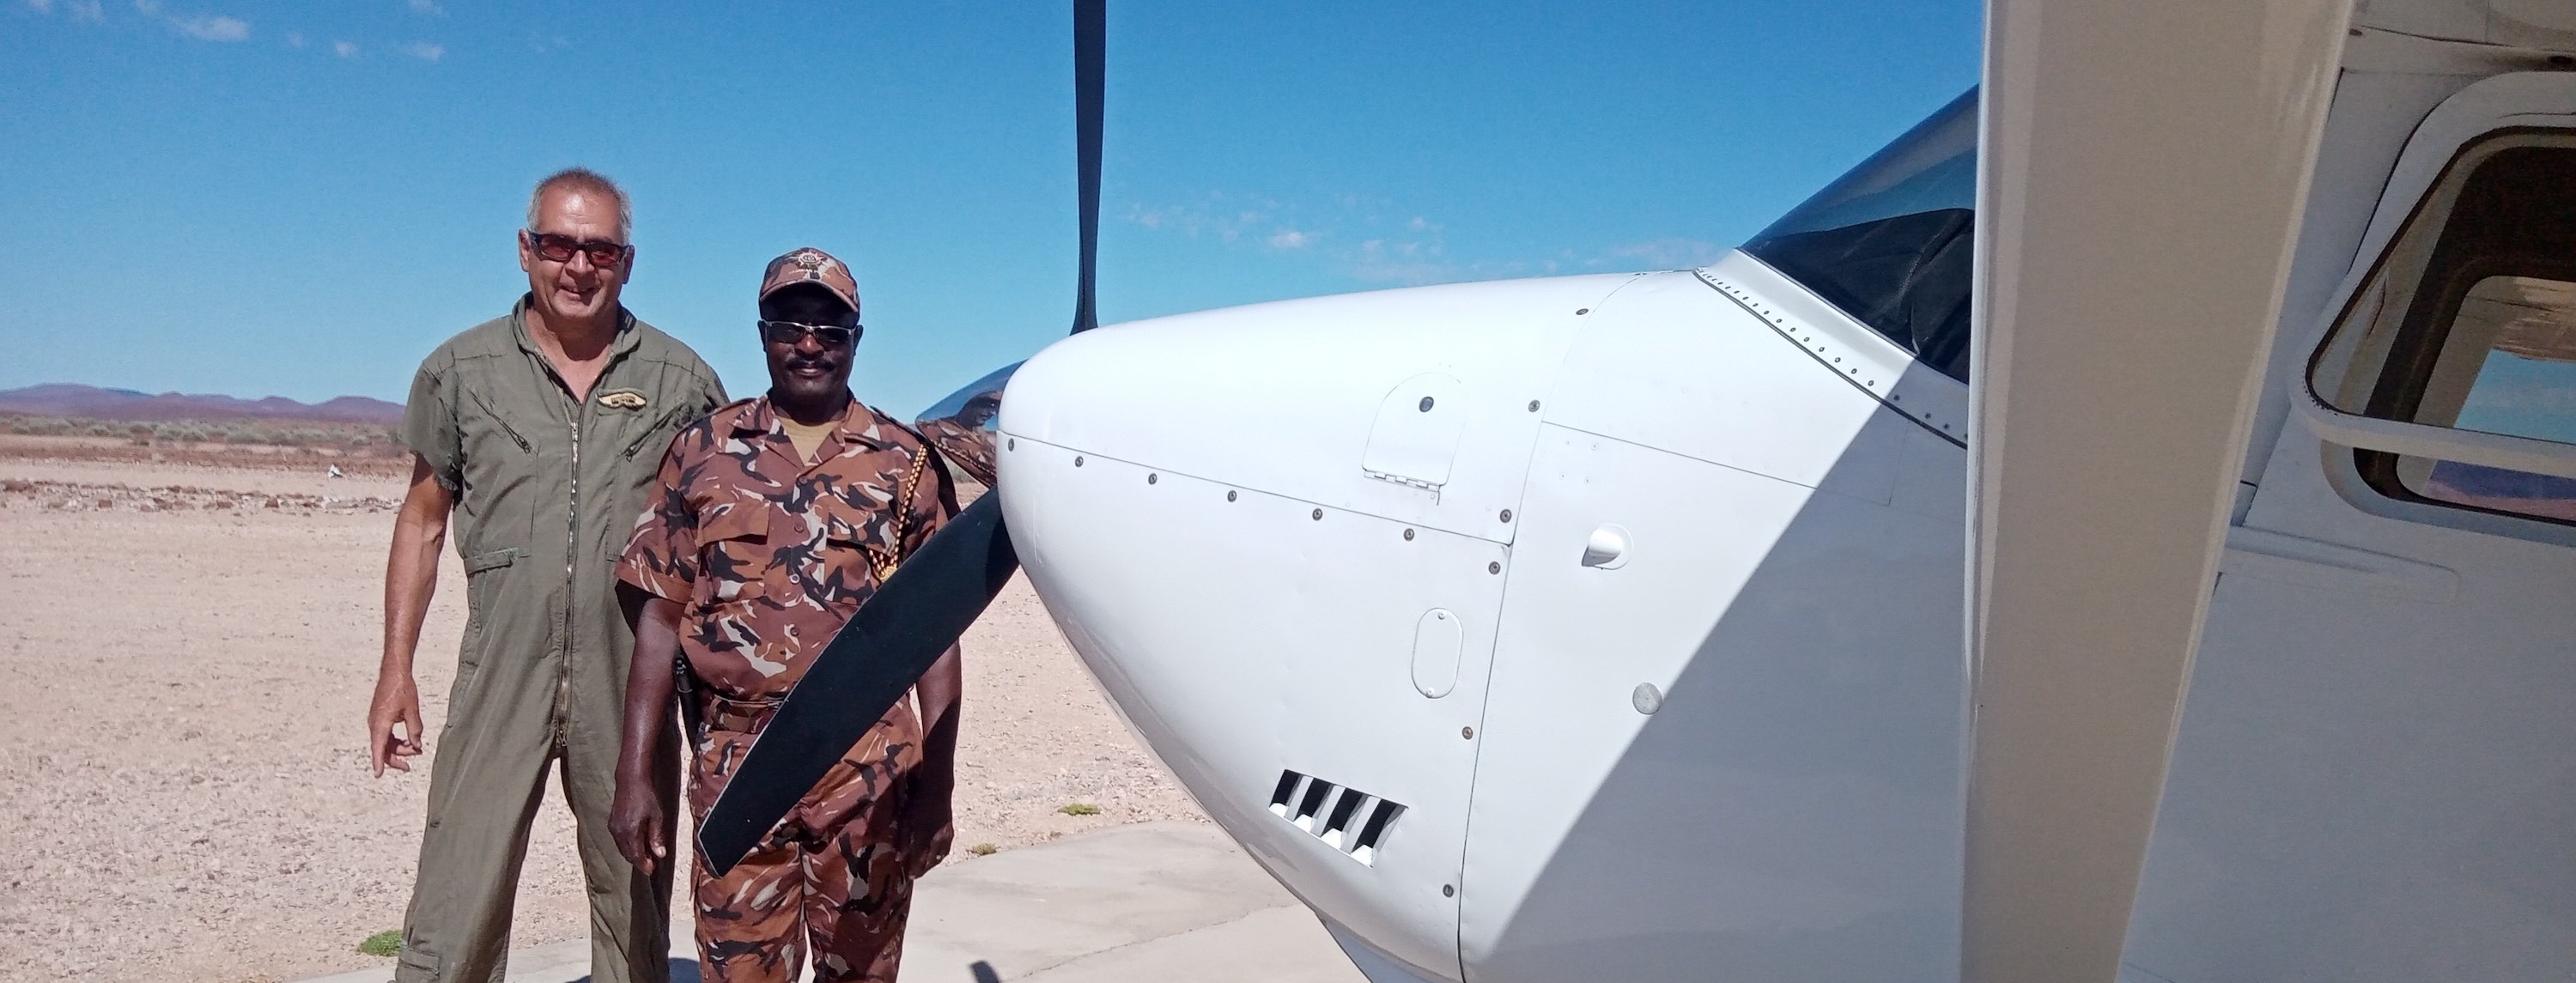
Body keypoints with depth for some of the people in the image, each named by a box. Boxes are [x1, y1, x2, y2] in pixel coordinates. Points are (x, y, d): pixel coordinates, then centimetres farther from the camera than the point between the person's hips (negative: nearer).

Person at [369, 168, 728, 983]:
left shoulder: (682, 380, 4)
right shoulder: (461, 370, 5)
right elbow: (423, 520, 11)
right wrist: (396, 670, 6)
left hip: (634, 684, 1)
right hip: (501, 678, 0)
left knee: (636, 918, 11)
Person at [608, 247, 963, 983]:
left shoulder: (906, 463, 3)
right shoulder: (702, 451, 5)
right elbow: (660, 619, 5)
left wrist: (936, 782, -3)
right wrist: (634, 774, -1)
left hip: (869, 772, 0)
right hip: (737, 765, 1)